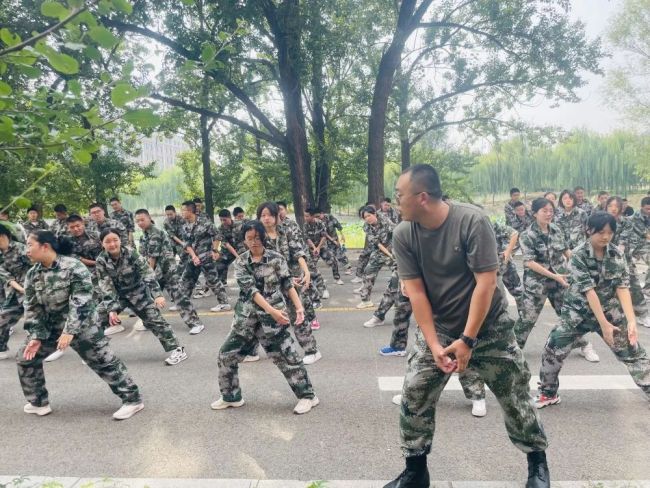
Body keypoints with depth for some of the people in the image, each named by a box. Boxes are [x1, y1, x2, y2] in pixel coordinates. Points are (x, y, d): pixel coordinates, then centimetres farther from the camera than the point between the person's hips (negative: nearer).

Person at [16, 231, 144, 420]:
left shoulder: (74, 267, -21)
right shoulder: (32, 274, 0)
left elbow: (80, 303, -24)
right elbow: (32, 308, 2)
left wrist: (70, 331, -29)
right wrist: (36, 336, -7)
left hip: (81, 326, -7)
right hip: (49, 327, 7)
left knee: (103, 361, -5)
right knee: (25, 359, 12)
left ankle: (132, 399, 5)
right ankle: (38, 402, 29)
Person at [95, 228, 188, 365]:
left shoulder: (131, 254, -22)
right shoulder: (101, 261, -17)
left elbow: (148, 273, -24)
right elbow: (106, 286, -15)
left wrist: (157, 294, -33)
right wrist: (111, 309, -22)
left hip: (138, 292, -3)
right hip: (116, 294, 3)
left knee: (154, 319, -9)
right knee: (98, 317, -3)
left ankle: (177, 349, -4)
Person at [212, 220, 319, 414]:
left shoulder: (276, 258, -5)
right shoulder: (240, 262, -1)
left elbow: (288, 284, -1)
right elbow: (250, 289, -13)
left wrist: (299, 307, -14)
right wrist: (272, 310, -24)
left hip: (272, 317, -3)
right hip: (247, 316, 3)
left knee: (287, 356, 0)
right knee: (227, 354, 7)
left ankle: (308, 396, 17)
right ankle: (231, 397, 27)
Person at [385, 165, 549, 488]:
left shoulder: (472, 221, -23)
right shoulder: (403, 235, -12)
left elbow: (486, 283, -22)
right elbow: (415, 292, -10)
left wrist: (467, 340, -21)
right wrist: (433, 344, -15)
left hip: (488, 327, -2)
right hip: (436, 328, 3)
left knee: (515, 396, 9)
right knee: (413, 397, 0)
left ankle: (537, 462, 35)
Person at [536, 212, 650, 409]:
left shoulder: (617, 255, -6)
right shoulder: (579, 256, -18)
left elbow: (623, 287, -13)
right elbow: (589, 290, -22)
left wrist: (631, 320, -24)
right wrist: (604, 324, -25)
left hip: (610, 311, 3)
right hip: (578, 312, -2)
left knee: (633, 352, 5)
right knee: (553, 350, -6)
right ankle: (548, 393, 14)